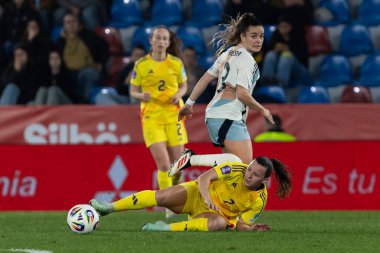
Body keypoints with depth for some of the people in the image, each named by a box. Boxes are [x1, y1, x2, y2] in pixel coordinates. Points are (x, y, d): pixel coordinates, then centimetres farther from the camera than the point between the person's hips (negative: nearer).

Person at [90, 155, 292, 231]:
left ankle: (167, 228, -35)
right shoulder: (235, 170, -16)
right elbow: (204, 178, -15)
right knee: (162, 196, -24)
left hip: (216, 214, 0)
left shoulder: (259, 201, -13)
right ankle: (108, 208, -17)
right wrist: (207, 197, -34)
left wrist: (251, 228, -28)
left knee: (219, 223, -38)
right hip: (199, 194, 0)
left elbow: (239, 224, -7)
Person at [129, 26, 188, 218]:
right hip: (151, 117, -2)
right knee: (163, 164, -14)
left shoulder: (176, 63, 3)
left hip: (173, 114, 2)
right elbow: (133, 91, 6)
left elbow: (183, 86, 15)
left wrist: (178, 95, -7)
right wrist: (142, 95, -16)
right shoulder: (141, 65, -1)